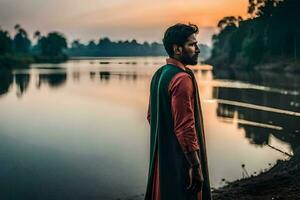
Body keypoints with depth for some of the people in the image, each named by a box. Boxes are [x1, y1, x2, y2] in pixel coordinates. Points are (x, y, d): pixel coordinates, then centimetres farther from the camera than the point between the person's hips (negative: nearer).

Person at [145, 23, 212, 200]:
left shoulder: (159, 74, 9)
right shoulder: (182, 79, -19)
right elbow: (185, 127, -23)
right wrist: (197, 167, -19)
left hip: (161, 157, 9)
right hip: (180, 161, -9)